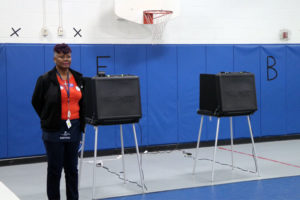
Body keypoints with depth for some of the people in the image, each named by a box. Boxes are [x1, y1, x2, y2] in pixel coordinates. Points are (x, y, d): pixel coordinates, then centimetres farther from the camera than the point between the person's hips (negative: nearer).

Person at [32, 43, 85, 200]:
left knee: (72, 168, 10)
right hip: (54, 129, -4)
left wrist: (81, 122, 11)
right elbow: (36, 102, 4)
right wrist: (49, 119, 8)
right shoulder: (45, 79, -5)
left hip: (74, 128, 4)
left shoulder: (78, 78, 8)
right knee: (54, 168, 2)